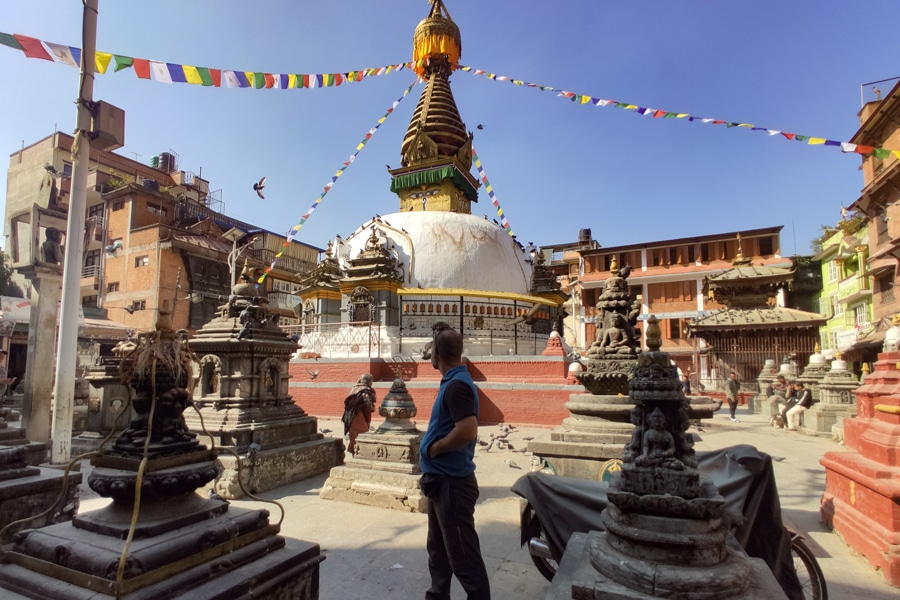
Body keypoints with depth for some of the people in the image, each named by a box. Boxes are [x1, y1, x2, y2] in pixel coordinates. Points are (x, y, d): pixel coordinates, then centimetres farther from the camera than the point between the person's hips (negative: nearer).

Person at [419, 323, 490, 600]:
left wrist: (433, 449, -18)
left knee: (462, 555, 3)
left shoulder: (457, 384, -22)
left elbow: (467, 431, -33)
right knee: (438, 548, 23)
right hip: (442, 479, 10)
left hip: (453, 483, -10)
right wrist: (432, 445, 7)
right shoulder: (452, 381, 9)